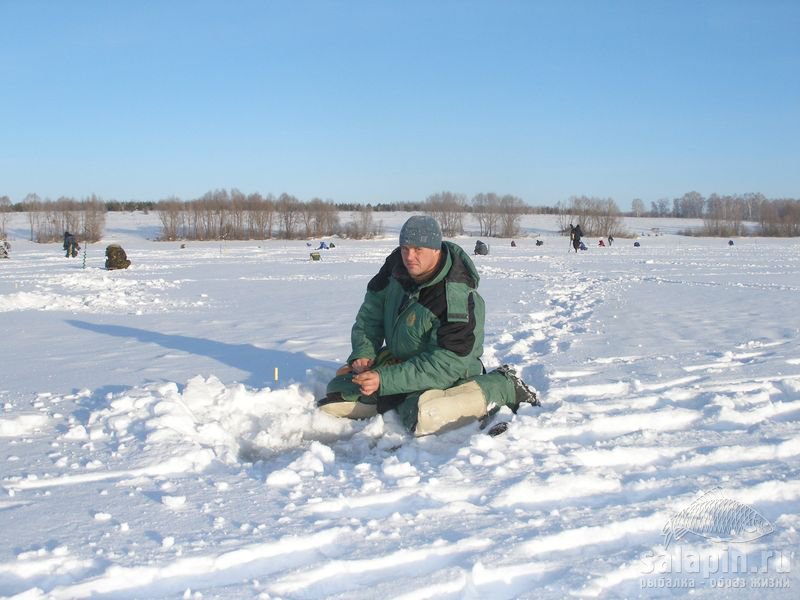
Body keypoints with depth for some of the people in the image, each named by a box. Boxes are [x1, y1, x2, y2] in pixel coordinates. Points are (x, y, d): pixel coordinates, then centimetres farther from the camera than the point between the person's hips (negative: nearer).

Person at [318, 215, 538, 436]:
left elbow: (445, 365, -30)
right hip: (397, 360, 7)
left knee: (423, 417, -38)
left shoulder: (458, 299, -30)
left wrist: (384, 379, -34)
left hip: (445, 375, -7)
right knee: (335, 396, 2)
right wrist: (363, 353, -13)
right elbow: (370, 314, 4)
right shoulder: (396, 265, -9)